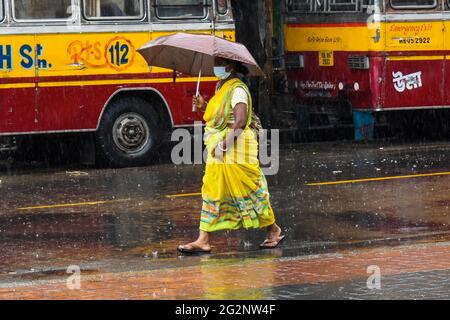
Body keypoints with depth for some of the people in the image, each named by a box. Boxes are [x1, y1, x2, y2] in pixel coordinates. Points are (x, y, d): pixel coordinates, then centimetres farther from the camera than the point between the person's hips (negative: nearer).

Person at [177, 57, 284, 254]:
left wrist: (225, 144, -27)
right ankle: (203, 241, 3)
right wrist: (203, 107, 7)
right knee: (212, 193, 5)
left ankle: (273, 230, 16)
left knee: (249, 192, 0)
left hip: (236, 151, -9)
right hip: (218, 151, 9)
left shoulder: (237, 89, -14)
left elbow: (240, 120, -24)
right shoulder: (222, 87, 15)